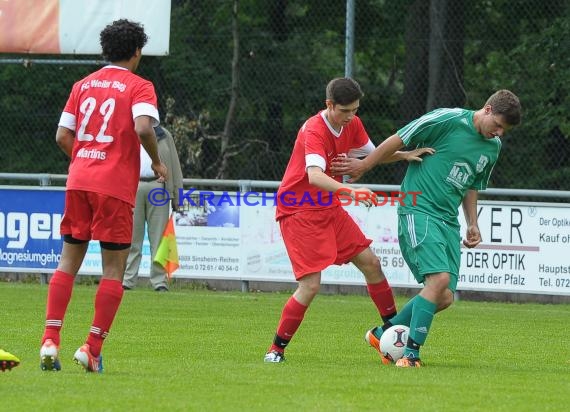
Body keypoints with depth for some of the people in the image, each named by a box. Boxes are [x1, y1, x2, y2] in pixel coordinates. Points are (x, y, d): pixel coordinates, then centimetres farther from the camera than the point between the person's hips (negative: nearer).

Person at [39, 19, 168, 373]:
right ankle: (92, 349, -4)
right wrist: (157, 162, -3)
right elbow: (143, 127, -19)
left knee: (69, 261, 10)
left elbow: (63, 136, 10)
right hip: (116, 186, -5)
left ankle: (51, 340, -2)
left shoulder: (84, 85, 14)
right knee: (114, 268, 3)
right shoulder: (139, 87, -1)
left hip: (78, 182, 5)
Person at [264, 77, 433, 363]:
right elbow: (314, 175, -42)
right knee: (310, 284, -15)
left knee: (370, 263, 6)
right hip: (298, 211, -8)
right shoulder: (315, 131, -25)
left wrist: (404, 155, 0)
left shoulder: (352, 125, 0)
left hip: (329, 208, 8)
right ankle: (276, 349, -3)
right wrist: (351, 192, -55)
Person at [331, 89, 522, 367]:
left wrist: (472, 224, 18)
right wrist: (364, 166, 2)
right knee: (440, 278, -24)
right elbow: (399, 140, -3)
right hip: (418, 210, -8)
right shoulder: (448, 120, -11)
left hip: (448, 221, 8)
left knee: (444, 297, -1)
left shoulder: (493, 147, 12)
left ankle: (382, 334, 18)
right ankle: (411, 352, -16)